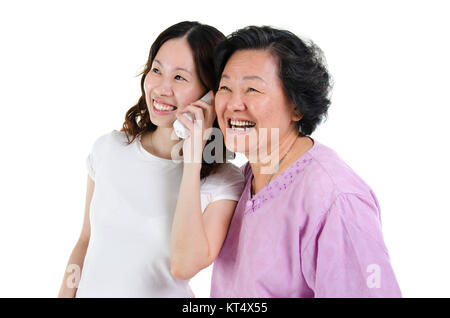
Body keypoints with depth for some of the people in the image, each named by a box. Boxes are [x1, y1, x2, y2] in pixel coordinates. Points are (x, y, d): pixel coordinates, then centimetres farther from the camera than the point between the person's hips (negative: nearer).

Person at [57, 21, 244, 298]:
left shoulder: (225, 182, -16)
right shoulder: (109, 148, -6)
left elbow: (184, 266, -29)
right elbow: (86, 243, 3)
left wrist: (192, 159, -28)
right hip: (90, 291, 3)